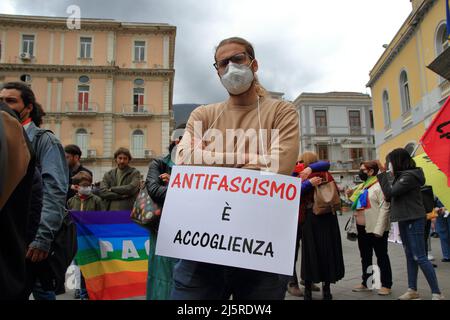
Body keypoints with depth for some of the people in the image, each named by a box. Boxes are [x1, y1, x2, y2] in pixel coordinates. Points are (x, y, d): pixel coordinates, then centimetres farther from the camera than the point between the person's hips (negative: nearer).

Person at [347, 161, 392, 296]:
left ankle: (386, 285, 13)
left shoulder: (379, 186, -11)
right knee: (365, 257, 15)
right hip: (362, 228, 9)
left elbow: (384, 208, -18)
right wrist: (351, 197, 9)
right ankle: (366, 282, 26)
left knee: (381, 256, 3)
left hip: (376, 229, -8)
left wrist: (379, 229, -23)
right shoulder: (362, 186, 16)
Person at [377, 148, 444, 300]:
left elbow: (390, 193, -21)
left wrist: (383, 176, -11)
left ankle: (436, 293, 2)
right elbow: (390, 196, 10)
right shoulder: (401, 176, 12)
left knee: (419, 257, -6)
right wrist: (385, 175, 3)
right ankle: (412, 290, 21)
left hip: (414, 220, -10)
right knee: (410, 256, 13)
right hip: (404, 220, 10)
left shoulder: (409, 176, -17)